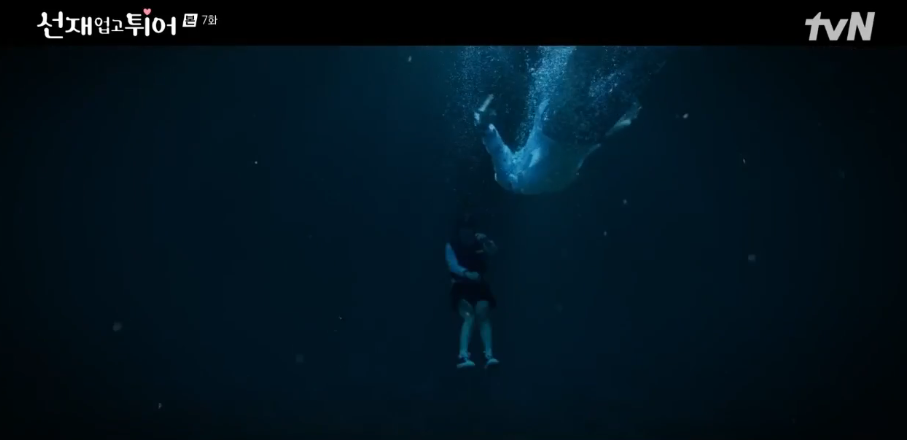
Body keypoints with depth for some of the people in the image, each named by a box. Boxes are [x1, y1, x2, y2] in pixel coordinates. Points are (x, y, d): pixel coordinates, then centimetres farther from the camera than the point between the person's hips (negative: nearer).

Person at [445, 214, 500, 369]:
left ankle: (489, 354, -25)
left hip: (479, 286, 2)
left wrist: (486, 240, -35)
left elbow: (494, 251, -14)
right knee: (469, 317, -24)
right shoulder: (451, 246, -2)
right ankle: (464, 355, -34)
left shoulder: (479, 243, 5)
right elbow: (453, 266, -17)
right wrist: (467, 274, -36)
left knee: (482, 314, -21)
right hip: (461, 287, -2)